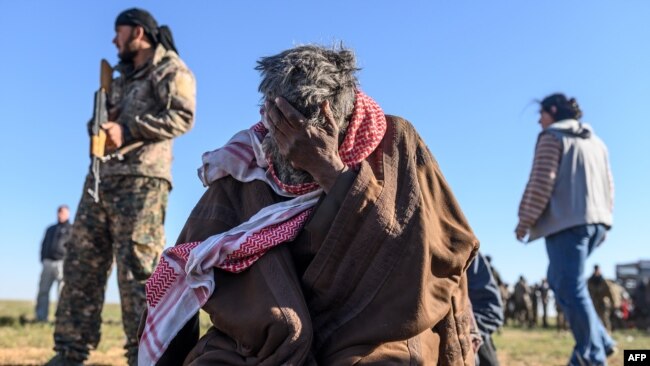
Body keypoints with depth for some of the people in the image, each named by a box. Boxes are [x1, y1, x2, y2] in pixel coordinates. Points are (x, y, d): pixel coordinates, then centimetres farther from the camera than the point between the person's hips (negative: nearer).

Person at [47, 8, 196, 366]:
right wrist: (101, 126, 6)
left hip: (142, 178, -9)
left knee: (137, 268, -12)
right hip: (103, 177, 9)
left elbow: (182, 116, -11)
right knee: (81, 263, 3)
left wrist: (127, 131, -15)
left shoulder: (170, 69, 4)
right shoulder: (123, 77, 30)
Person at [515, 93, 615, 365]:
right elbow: (608, 186, 22)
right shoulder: (595, 141, 22)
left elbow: (541, 182, -11)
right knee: (560, 280, 16)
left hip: (566, 221, -8)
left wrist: (525, 219, -7)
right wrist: (603, 219, 26)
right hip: (595, 220, 8)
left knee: (570, 288, -6)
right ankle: (600, 341, 12)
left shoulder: (552, 136, -1)